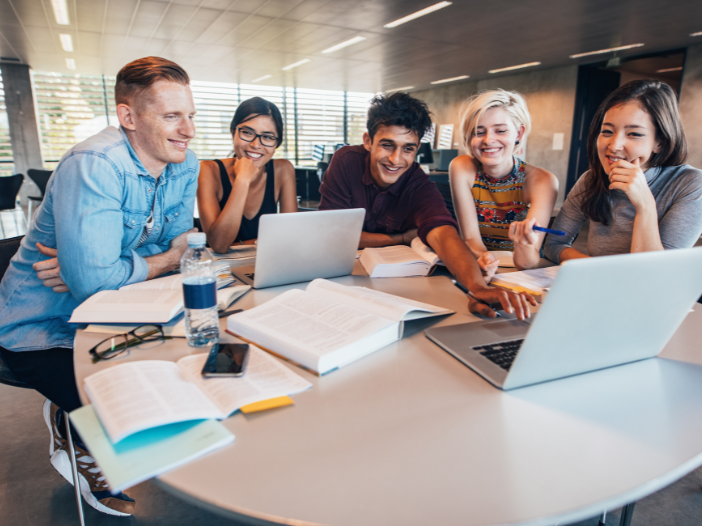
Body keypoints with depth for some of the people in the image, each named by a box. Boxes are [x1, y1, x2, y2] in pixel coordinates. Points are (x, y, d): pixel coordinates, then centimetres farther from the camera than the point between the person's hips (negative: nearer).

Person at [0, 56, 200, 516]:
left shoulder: (185, 165, -5)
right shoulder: (94, 165, -28)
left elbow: (175, 247, -4)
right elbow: (92, 278, -33)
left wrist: (93, 265, -19)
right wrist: (163, 262, -16)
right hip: (43, 328, -7)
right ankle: (71, 434, 18)